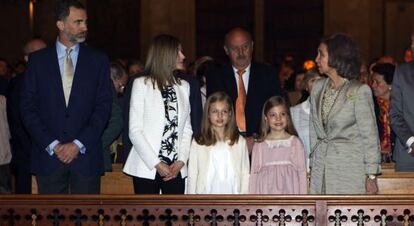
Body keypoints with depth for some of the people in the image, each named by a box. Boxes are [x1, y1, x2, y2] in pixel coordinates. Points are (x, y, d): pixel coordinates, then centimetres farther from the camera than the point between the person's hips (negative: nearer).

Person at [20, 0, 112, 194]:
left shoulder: (98, 60, 6)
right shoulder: (38, 60, 6)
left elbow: (103, 107, 1)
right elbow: (28, 107, 2)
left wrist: (79, 144, -8)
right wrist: (52, 145, -8)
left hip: (86, 155, 0)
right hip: (48, 156, 0)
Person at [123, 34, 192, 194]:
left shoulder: (183, 86, 13)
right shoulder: (141, 84, -1)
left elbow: (187, 129, 11)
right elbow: (135, 131, -5)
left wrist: (181, 161, -4)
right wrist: (157, 164, -11)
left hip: (175, 169, 4)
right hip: (147, 168, -4)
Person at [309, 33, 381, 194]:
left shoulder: (359, 91, -8)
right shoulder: (318, 87, 10)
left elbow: (370, 135, -6)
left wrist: (371, 175, -8)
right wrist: (312, 165, 11)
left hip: (349, 165, -5)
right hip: (321, 166, 5)